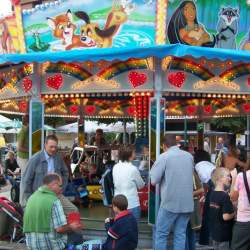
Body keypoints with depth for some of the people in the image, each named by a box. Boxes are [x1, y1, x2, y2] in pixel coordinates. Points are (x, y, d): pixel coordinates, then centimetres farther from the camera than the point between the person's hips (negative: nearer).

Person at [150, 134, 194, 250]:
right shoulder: (189, 156, 9)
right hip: (187, 203, 5)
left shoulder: (164, 157, -8)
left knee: (161, 234, 6)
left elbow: (153, 180, -10)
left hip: (170, 202, -5)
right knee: (180, 234, 9)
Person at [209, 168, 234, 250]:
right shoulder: (225, 196, -22)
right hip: (224, 235, -8)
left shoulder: (212, 194, 4)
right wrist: (235, 213, -9)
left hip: (214, 232, 8)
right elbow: (226, 216, -26)